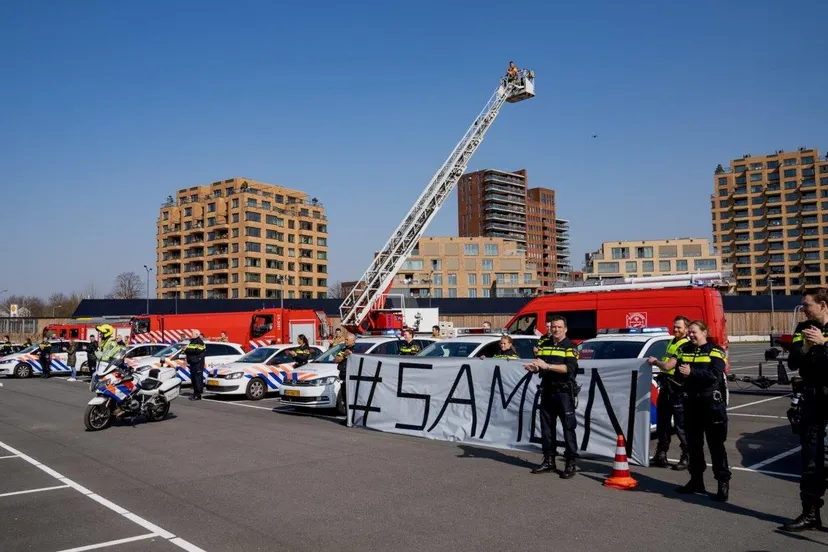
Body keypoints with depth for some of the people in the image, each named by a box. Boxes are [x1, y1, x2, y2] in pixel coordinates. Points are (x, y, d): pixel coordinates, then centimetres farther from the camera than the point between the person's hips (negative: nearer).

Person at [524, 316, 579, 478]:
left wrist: (547, 366, -26)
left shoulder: (570, 346, -4)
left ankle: (571, 463, 2)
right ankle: (549, 461, 20)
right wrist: (533, 367, -12)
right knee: (546, 427, 10)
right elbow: (539, 366, 12)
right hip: (547, 391, 6)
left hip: (564, 392, -6)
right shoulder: (544, 345, 13)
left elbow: (569, 368, -19)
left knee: (568, 427, -4)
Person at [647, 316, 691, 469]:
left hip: (678, 390, -9)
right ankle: (661, 456, 23)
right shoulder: (672, 342, 15)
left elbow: (668, 365, -21)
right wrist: (657, 361, 8)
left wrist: (655, 361, -5)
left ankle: (687, 458, 8)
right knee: (662, 423, 14)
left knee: (681, 426, -2)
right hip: (666, 388, 9)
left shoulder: (686, 346, -15)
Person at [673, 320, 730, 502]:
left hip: (712, 402, -5)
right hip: (691, 402, 5)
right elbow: (678, 375, 8)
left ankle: (723, 482, 5)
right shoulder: (684, 350, 11)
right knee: (693, 443, 11)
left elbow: (715, 375, -18)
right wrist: (681, 374, -16)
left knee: (716, 443, -2)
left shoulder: (715, 351, -5)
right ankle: (696, 480, 22)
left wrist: (692, 372, -28)